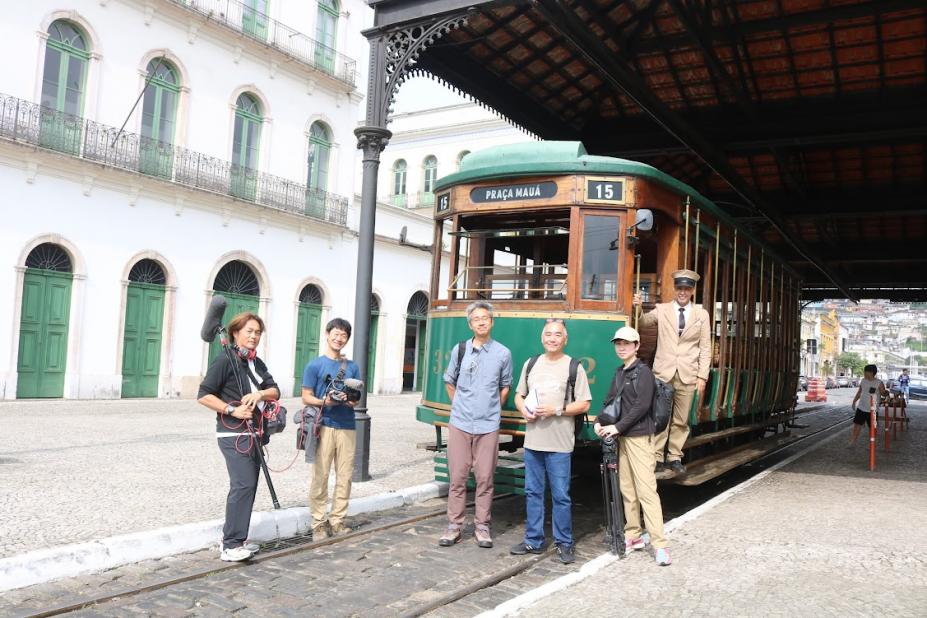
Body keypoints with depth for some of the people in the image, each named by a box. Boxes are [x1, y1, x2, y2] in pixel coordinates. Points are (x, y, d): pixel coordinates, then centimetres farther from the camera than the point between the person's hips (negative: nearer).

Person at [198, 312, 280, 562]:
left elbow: (275, 391, 7)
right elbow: (204, 395, -12)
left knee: (248, 485, 10)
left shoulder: (257, 363, 15)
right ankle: (231, 546, -11)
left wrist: (259, 394, -13)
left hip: (254, 433, 8)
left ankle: (235, 538, 20)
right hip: (233, 433, -8)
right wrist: (232, 410, -19)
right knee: (243, 484, -15)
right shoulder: (225, 360, -9)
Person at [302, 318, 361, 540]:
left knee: (344, 476, 4)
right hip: (324, 426, -4)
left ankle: (337, 520, 15)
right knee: (321, 476, -3)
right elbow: (306, 398, 1)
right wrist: (324, 401, -18)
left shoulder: (352, 367, 14)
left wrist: (349, 400, -8)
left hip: (347, 427, 4)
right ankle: (319, 523, 6)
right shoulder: (314, 365, 3)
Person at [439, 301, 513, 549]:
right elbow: (449, 382, 16)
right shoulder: (459, 350, 4)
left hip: (487, 426, -1)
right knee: (457, 476, 4)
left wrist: (492, 410, 9)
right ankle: (454, 525, 13)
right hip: (459, 423, 1)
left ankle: (482, 526, 15)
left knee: (484, 478, 3)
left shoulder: (502, 353, 1)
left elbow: (505, 386, 12)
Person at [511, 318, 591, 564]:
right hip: (532, 440, 5)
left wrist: (556, 410, -16)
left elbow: (583, 405, -4)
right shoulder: (531, 364, 12)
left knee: (561, 496, 1)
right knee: (533, 492, 12)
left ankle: (564, 544, 14)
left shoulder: (574, 367, -2)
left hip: (559, 444, -4)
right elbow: (519, 395, 18)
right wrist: (524, 411, -3)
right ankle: (533, 540, 24)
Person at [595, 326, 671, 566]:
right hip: (621, 437, 7)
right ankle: (634, 536, 20)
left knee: (646, 489, -9)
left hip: (639, 436, -7)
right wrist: (600, 422, -1)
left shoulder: (643, 371, -7)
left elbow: (642, 405, -15)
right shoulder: (619, 372, 14)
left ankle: (659, 544, -7)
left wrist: (618, 427, -16)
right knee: (627, 489, 10)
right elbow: (609, 400, 16)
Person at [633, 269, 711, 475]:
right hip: (663, 372, -1)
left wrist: (702, 376, 0)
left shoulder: (702, 314, 7)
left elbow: (705, 348, 6)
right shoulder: (662, 310, 5)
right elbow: (642, 322, 16)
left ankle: (674, 457, 17)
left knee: (681, 420, 6)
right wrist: (638, 308, -5)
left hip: (688, 375, 1)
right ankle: (657, 457, 7)